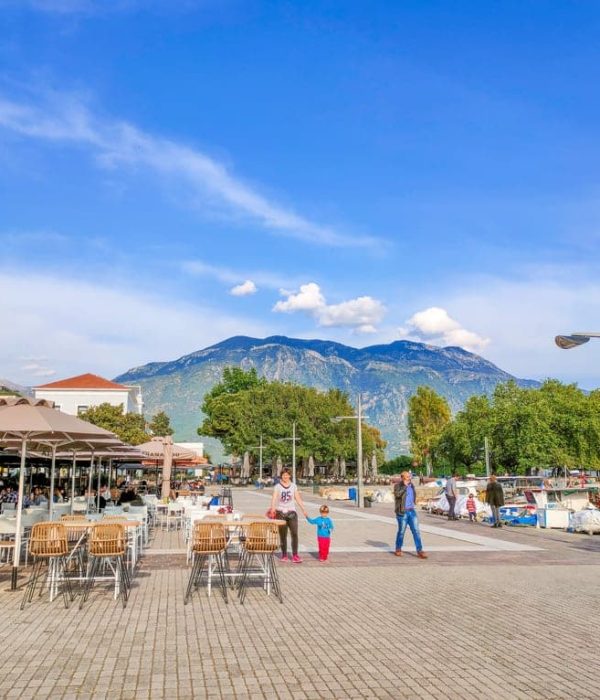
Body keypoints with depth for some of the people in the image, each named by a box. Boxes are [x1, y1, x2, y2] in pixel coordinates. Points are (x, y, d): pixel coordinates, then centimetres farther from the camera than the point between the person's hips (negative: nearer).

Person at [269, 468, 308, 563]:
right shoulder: (277, 486, 3)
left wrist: (304, 510, 6)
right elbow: (274, 498, -10)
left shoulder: (293, 486, 9)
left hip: (291, 512, 1)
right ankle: (284, 555, 14)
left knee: (294, 534, -9)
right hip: (280, 512, -1)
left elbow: (298, 499, 11)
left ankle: (295, 555, -6)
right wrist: (272, 507, -28)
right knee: (283, 535, 4)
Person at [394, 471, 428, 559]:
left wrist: (414, 502, 15)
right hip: (402, 512, -5)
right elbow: (397, 494, -27)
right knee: (401, 531, 5)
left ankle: (419, 551, -4)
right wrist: (405, 485, -23)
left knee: (416, 531, -3)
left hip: (412, 511, 5)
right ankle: (398, 549, 23)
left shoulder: (411, 485, 12)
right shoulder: (398, 486, -8)